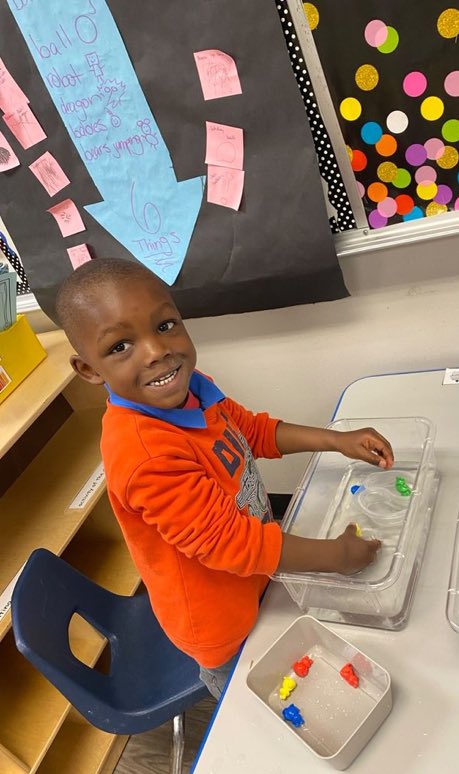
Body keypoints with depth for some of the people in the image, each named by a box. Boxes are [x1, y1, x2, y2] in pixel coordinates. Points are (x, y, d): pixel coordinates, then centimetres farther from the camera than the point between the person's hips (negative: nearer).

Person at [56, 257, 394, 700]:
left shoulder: (187, 387, -13)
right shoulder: (147, 456, -40)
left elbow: (253, 430, 4)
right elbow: (229, 543, -32)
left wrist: (336, 440, -5)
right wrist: (337, 556, -21)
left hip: (251, 579, 7)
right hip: (218, 620, -7)